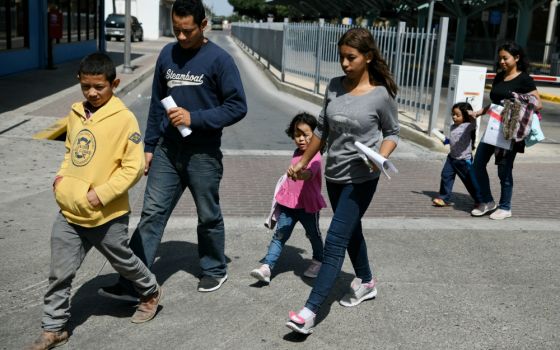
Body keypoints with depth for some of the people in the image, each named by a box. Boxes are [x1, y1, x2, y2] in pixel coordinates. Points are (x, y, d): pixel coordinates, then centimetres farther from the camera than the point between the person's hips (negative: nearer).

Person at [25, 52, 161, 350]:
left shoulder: (123, 119, -14)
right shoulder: (75, 113, 6)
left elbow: (133, 167, -15)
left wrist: (101, 194, -19)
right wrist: (61, 177, 5)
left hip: (106, 216, -5)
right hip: (69, 212, 5)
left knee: (124, 261, 17)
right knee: (59, 273, 9)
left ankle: (150, 292, 44)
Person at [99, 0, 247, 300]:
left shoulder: (219, 59, -10)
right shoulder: (167, 55, 5)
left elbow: (237, 107, -10)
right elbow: (157, 103, 12)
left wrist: (195, 118, -19)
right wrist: (149, 146, 11)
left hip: (203, 155, -4)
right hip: (166, 151, 4)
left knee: (208, 216, 11)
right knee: (152, 214, 1)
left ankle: (215, 270, 33)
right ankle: (131, 284, 5)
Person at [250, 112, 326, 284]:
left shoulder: (315, 156, -15)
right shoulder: (296, 153, 10)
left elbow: (309, 174, -37)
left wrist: (298, 173, -57)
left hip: (308, 205, -5)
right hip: (288, 204, 5)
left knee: (314, 235, 16)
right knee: (279, 235, -4)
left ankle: (318, 261, 39)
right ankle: (266, 267, -10)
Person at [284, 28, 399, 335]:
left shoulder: (381, 95, -13)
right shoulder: (334, 87, 0)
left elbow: (392, 133, -1)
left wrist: (381, 157, -20)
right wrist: (303, 161, 15)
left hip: (361, 179, -6)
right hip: (334, 175, 6)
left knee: (334, 242, -10)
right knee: (350, 233, 20)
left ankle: (310, 310, -8)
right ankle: (366, 283, 42)